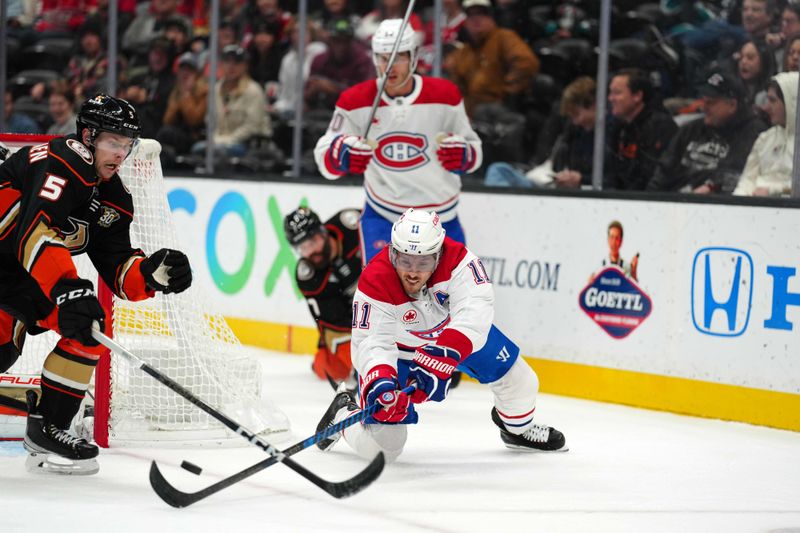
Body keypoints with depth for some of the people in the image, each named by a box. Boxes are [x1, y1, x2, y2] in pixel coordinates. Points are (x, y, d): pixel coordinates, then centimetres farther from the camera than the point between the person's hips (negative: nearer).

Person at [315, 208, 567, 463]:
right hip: (399, 347, -3)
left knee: (518, 380, 3)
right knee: (380, 444, -9)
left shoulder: (456, 258, -35)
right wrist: (378, 382, -60)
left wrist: (441, 358, -60)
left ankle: (519, 429, 39)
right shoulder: (375, 283, -36)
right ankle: (344, 411, 25)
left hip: (455, 331, 3)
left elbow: (475, 309, -48)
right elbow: (371, 343, -38)